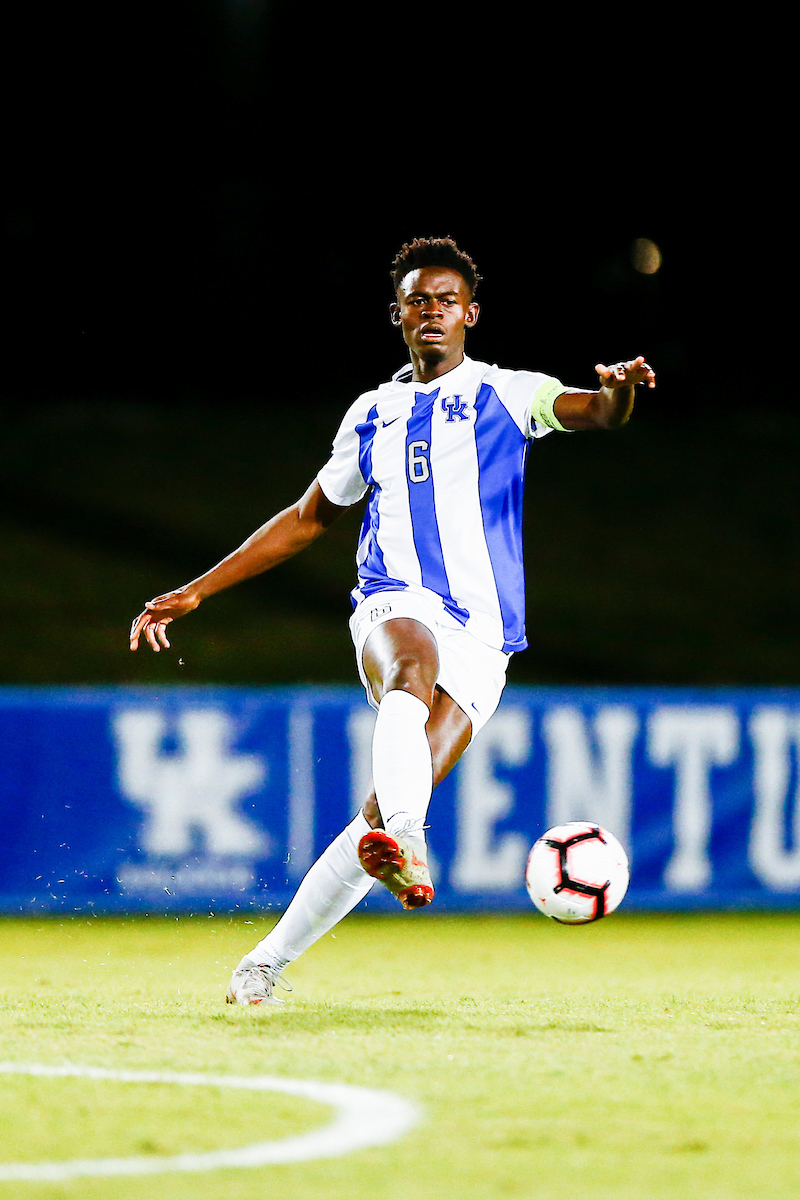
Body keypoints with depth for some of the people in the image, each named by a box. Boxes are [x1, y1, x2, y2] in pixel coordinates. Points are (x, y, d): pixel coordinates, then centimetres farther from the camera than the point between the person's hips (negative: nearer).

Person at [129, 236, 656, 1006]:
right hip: (394, 603, 1)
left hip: (481, 636, -1)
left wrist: (617, 390, -34)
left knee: (390, 807, -13)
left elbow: (596, 414, -8)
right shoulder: (373, 415, 20)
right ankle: (405, 850, -61)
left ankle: (267, 963, -1)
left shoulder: (505, 394, 11)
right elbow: (307, 520, 30)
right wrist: (195, 592, 28)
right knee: (417, 665, -38)